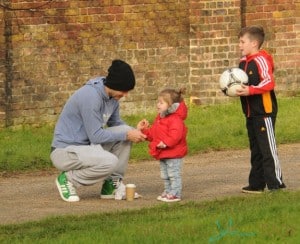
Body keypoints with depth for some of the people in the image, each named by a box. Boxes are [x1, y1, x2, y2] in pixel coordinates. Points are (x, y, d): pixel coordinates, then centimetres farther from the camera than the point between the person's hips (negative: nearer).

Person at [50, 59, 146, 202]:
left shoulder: (113, 97, 2)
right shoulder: (91, 96, -26)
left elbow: (115, 123, 16)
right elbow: (95, 136, -24)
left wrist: (134, 132, -5)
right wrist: (126, 136, -19)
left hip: (87, 145, 9)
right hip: (64, 151, -9)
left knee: (125, 130, -4)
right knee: (110, 161, -30)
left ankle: (112, 184, 2)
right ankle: (68, 179, -7)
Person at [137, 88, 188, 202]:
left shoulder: (175, 119, -18)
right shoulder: (159, 118, 14)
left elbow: (176, 134, -31)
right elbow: (153, 133, 21)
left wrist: (166, 143, -38)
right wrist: (145, 130, 8)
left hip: (173, 154, -10)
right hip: (163, 154, 10)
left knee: (173, 174, -5)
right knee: (165, 175, 18)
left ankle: (175, 194, 0)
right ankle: (168, 192, 28)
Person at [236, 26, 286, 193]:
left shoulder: (261, 60, -16)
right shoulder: (244, 62, 12)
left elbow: (269, 82, -25)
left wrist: (250, 90, -31)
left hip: (264, 112, -10)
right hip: (251, 113, 10)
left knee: (268, 148, -7)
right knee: (256, 150, 14)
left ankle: (276, 183, -4)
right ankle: (257, 184, 20)